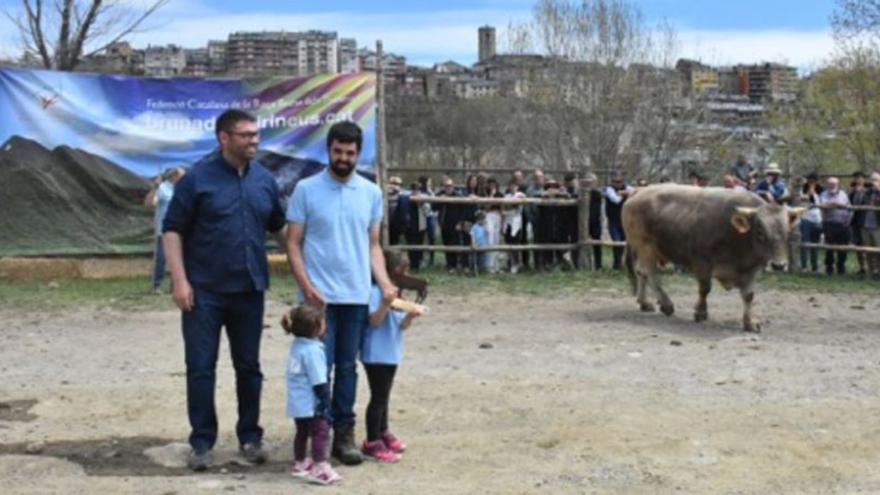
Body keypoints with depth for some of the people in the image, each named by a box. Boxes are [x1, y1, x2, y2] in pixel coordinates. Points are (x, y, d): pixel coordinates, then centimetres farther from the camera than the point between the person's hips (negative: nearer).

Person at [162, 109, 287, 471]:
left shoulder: (265, 180, 7)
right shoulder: (198, 178, -6)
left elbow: (280, 227, 17)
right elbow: (172, 230, -6)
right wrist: (179, 280, -14)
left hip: (250, 289, 4)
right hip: (205, 290, -4)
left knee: (248, 366, 10)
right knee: (200, 368, 2)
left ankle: (250, 437, 21)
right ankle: (202, 442, 12)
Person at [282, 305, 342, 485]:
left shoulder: (297, 344, 6)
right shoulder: (313, 350, -21)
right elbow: (319, 383, -19)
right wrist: (326, 405, -14)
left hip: (297, 402, 9)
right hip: (311, 403, -9)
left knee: (302, 432, 20)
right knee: (320, 432, -4)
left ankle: (299, 464, 32)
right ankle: (320, 468, -6)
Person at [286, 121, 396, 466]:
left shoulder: (371, 193, 8)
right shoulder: (306, 190, -2)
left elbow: (373, 245, 12)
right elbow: (293, 243, -2)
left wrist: (385, 284, -2)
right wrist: (306, 286, -13)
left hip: (357, 295, 3)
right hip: (319, 295, -3)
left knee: (347, 367, 10)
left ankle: (344, 433, 17)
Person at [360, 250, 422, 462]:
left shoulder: (395, 294, 11)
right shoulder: (375, 292, -15)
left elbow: (401, 325, 8)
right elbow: (374, 320, -22)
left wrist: (410, 316, -12)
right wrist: (385, 304, -36)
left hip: (391, 352, 9)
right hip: (376, 354, -9)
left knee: (384, 396, 20)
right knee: (378, 397, -5)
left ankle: (383, 433, 34)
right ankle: (372, 442, 1)